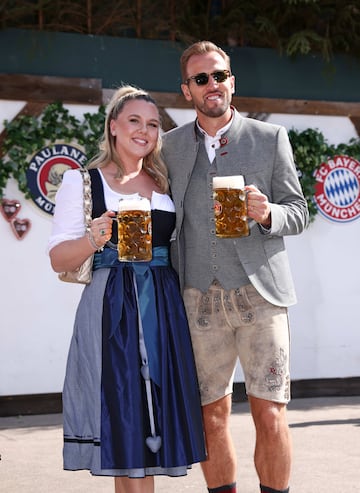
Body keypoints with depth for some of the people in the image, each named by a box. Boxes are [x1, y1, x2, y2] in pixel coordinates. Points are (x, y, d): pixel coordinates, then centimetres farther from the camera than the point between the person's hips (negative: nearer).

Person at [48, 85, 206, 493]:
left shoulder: (166, 183, 17)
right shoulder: (83, 181, 4)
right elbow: (59, 260, -2)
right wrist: (95, 238, -18)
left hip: (163, 307, 4)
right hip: (112, 309, -4)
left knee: (153, 412, 2)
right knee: (124, 413, -7)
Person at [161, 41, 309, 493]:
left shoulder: (270, 138, 7)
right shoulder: (171, 145, 13)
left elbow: (298, 213, 7)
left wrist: (267, 214, -15)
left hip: (259, 294, -2)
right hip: (200, 299, 2)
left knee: (270, 416, -6)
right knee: (211, 417, 5)